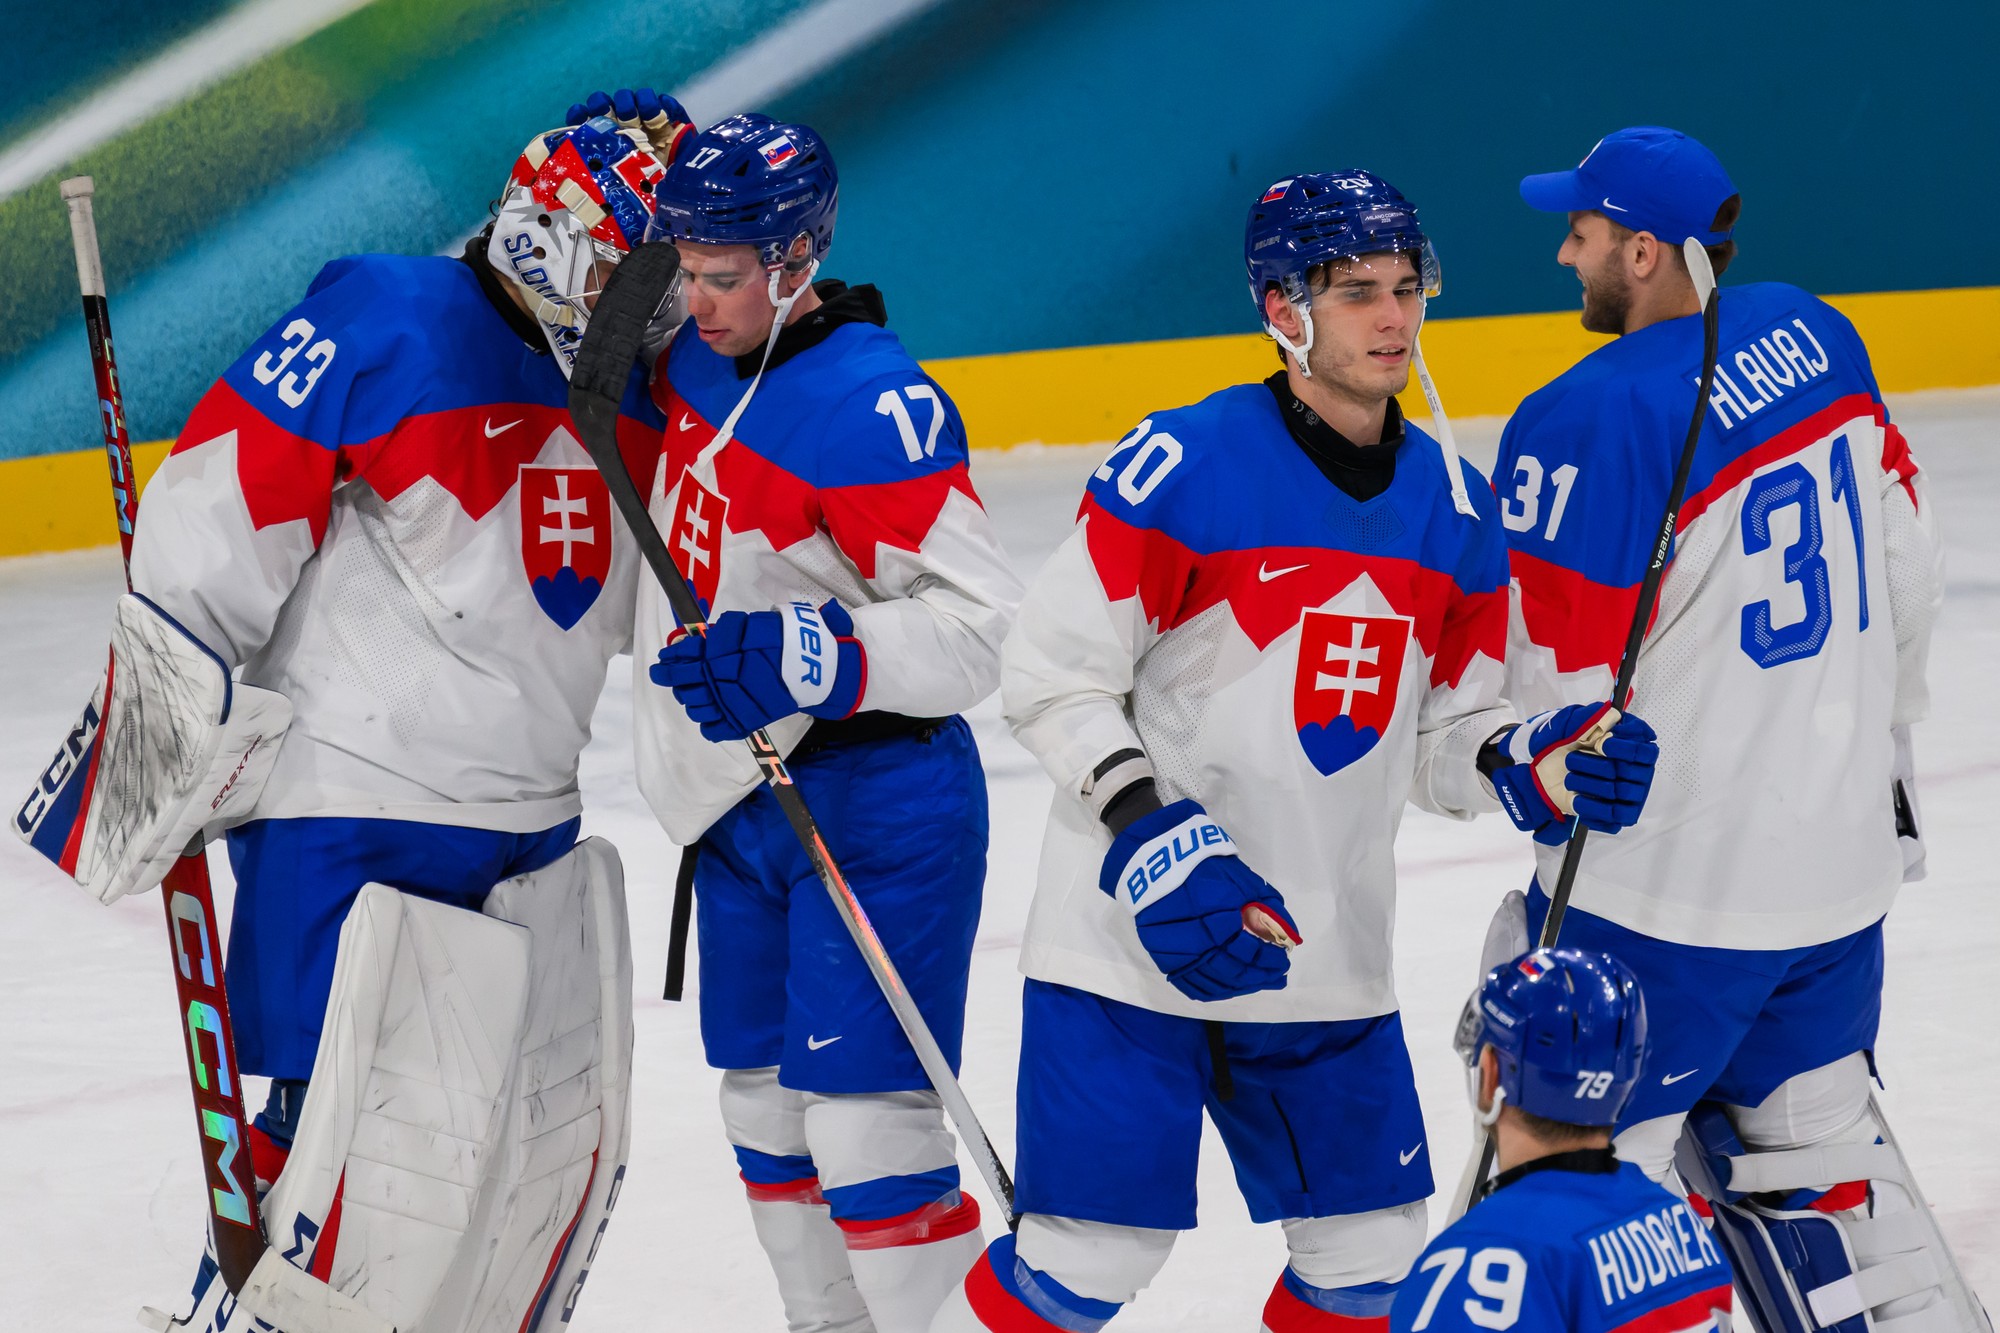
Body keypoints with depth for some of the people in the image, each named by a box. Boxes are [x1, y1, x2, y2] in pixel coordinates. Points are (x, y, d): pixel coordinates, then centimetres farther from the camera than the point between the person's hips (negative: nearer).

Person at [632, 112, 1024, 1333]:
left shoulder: (875, 407, -22)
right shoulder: (698, 360, 3)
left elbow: (978, 624, -24)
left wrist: (820, 659, -36)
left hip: (870, 806, -9)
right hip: (738, 802, 9)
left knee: (865, 1125, -13)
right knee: (767, 1111, 16)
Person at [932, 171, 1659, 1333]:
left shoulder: (1454, 508, 5)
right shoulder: (1184, 466, -14)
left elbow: (1437, 737, 13)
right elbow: (1052, 672, -11)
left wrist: (1528, 765, -8)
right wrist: (1150, 832, -22)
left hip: (1325, 963, 6)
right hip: (1132, 938, -6)